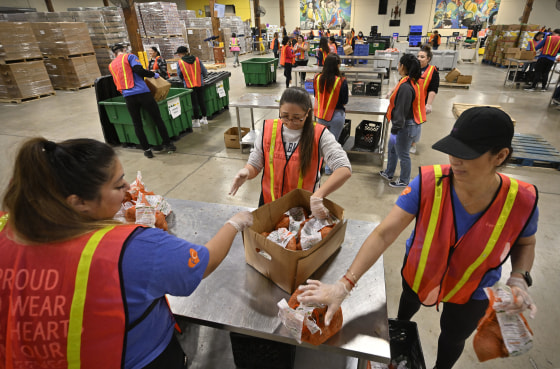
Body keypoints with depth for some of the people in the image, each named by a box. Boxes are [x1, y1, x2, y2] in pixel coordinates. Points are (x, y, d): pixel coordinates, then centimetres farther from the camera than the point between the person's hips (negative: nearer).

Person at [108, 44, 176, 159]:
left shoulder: (111, 66, 20)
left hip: (128, 96, 4)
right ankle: (167, 144, 6)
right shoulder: (129, 56, 6)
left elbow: (117, 82, 25)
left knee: (137, 124, 9)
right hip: (142, 92, -4)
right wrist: (153, 74, 3)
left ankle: (146, 150, 9)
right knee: (157, 119, 4)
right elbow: (139, 70, -9)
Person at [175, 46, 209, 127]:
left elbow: (180, 75, 0)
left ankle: (196, 121, 9)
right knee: (201, 101, 13)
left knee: (194, 103, 3)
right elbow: (205, 72, 5)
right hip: (200, 84, 3)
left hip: (189, 86, -3)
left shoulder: (180, 63, -5)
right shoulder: (197, 59, 2)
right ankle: (204, 118, 23)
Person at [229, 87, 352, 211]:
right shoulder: (268, 129, -2)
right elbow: (254, 165, 4)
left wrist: (317, 196, -36)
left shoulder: (319, 135, -10)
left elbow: (344, 170, -21)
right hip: (269, 205, -1)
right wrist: (246, 172, -20)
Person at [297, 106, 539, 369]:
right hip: (419, 273, 0)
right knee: (410, 300, 34)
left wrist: (520, 277, -25)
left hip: (471, 293, 0)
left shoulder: (522, 202, -28)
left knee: (453, 337, 27)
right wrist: (344, 285, -47)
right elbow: (383, 234, -39)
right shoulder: (428, 184, -35)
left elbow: (525, 242, -4)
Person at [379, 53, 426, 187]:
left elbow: (401, 111, -24)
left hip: (406, 126, -10)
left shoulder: (405, 87, -25)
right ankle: (389, 173, 41)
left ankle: (404, 181, 24)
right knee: (392, 148, 24)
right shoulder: (412, 82, 6)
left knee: (403, 154, 6)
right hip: (408, 123, 10)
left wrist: (395, 129, -19)